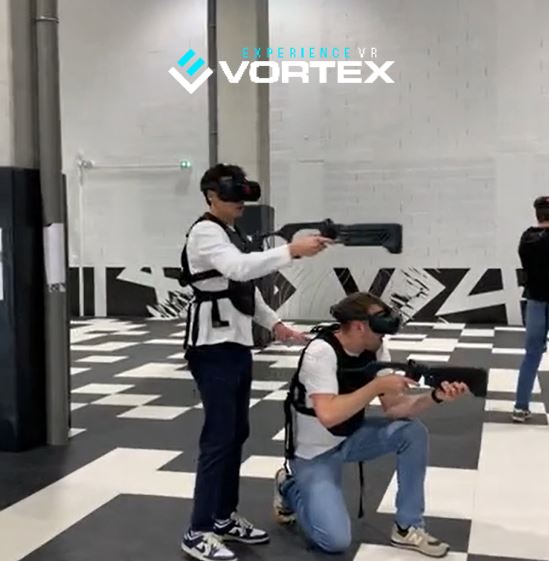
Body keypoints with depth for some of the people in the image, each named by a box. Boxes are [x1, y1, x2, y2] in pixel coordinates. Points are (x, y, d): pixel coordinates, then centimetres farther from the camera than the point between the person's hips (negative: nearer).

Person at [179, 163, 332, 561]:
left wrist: (275, 324, 12)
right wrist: (293, 251, -34)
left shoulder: (236, 236, 17)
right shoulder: (205, 232, -12)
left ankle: (225, 517, 27)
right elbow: (240, 269, -30)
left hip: (238, 344, 9)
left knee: (237, 432, 14)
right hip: (214, 346, -9)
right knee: (219, 436, -7)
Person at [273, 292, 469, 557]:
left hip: (352, 436, 7)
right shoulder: (321, 352, -29)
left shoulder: (375, 350, -8)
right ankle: (290, 487, 13)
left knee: (413, 432, -14)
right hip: (316, 451, -6)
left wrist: (435, 396, -26)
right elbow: (328, 415, -38)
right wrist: (377, 385, -34)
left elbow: (393, 407, -9)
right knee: (335, 541, -17)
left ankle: (407, 527, -1)